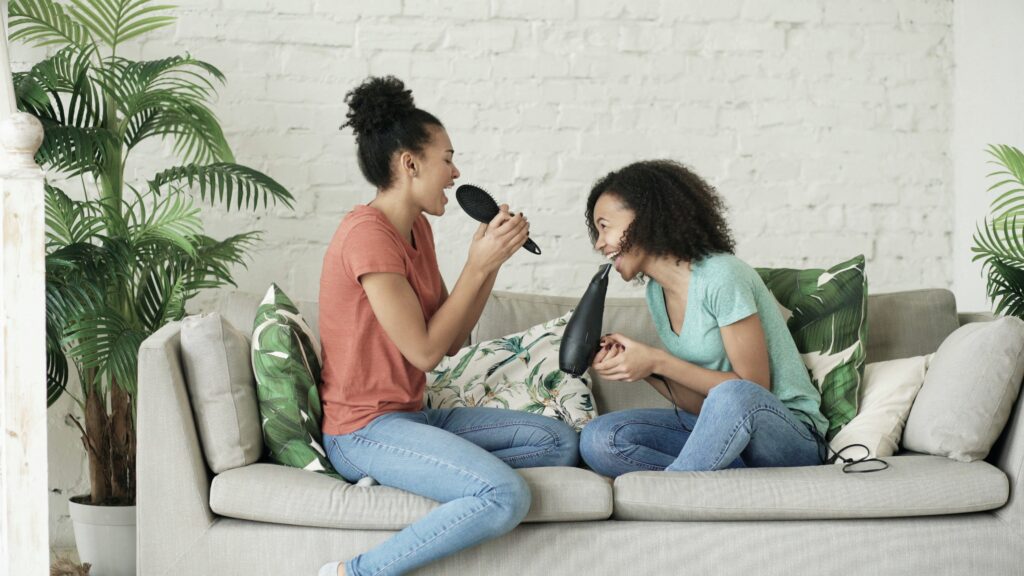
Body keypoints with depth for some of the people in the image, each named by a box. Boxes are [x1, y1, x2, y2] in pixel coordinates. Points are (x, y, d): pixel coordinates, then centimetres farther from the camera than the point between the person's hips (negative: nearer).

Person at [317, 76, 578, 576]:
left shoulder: (416, 228, 12)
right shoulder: (368, 234, -17)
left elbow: (451, 341, 10)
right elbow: (425, 350, -18)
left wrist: (491, 258, 2)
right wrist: (478, 266, -13)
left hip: (411, 417, 10)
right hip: (365, 429, -10)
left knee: (561, 444, 3)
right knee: (505, 496, -29)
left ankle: (399, 478, -7)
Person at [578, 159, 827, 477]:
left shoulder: (721, 276, -16)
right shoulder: (656, 292, 8)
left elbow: (753, 387, -15)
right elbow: (700, 405, 6)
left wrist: (659, 362, -17)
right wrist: (642, 367, -10)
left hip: (790, 436, -7)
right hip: (721, 432, 7)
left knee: (732, 397, -41)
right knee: (598, 439, -15)